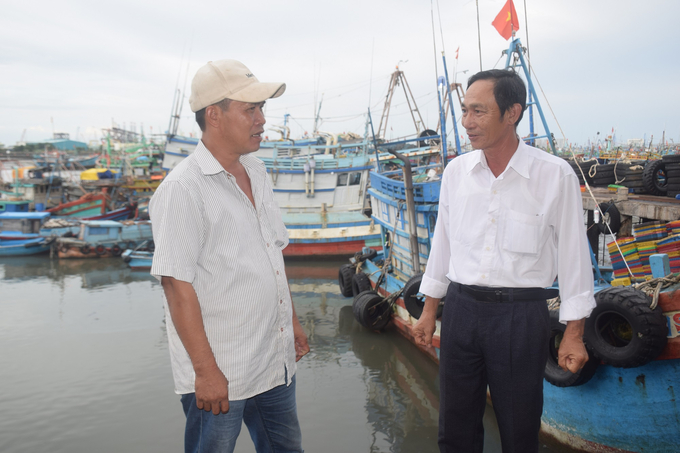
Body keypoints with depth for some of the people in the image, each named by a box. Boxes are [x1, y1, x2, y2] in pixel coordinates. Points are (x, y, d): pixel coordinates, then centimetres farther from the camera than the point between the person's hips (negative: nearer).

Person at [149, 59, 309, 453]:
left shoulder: (257, 173, 8)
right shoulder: (183, 189, -17)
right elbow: (178, 286, -19)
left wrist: (293, 320, 16)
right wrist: (205, 371, -18)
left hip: (277, 361, 8)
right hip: (219, 375, -7)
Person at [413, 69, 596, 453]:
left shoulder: (555, 174, -9)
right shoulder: (456, 171, 3)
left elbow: (573, 254, -4)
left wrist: (574, 334, -4)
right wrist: (430, 310, 13)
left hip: (521, 315, -3)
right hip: (461, 309, 4)